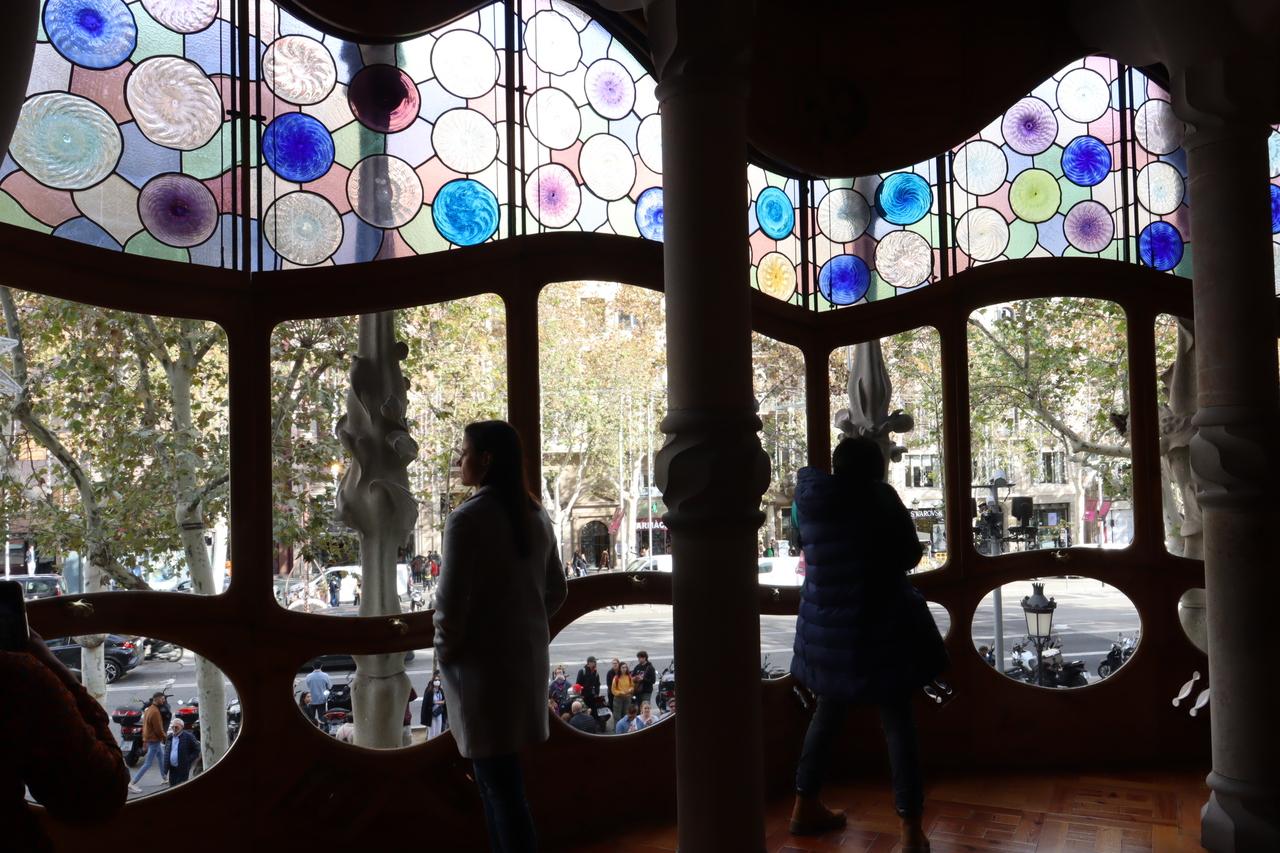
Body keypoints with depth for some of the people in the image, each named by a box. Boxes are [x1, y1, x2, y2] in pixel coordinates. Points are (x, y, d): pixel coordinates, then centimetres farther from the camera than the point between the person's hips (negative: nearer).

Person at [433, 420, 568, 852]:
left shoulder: (468, 517, -17)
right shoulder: (536, 516, 7)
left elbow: (451, 598, -19)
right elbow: (556, 590, 13)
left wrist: (446, 650, -3)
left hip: (483, 662, -8)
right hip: (527, 655, 8)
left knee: (497, 778, 2)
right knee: (501, 773, 19)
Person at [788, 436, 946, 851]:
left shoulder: (811, 494, -3)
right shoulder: (881, 497, -12)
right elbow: (910, 554, -4)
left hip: (826, 626, 4)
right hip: (880, 626, -4)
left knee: (828, 711, 19)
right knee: (898, 723, 4)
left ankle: (806, 806, 27)